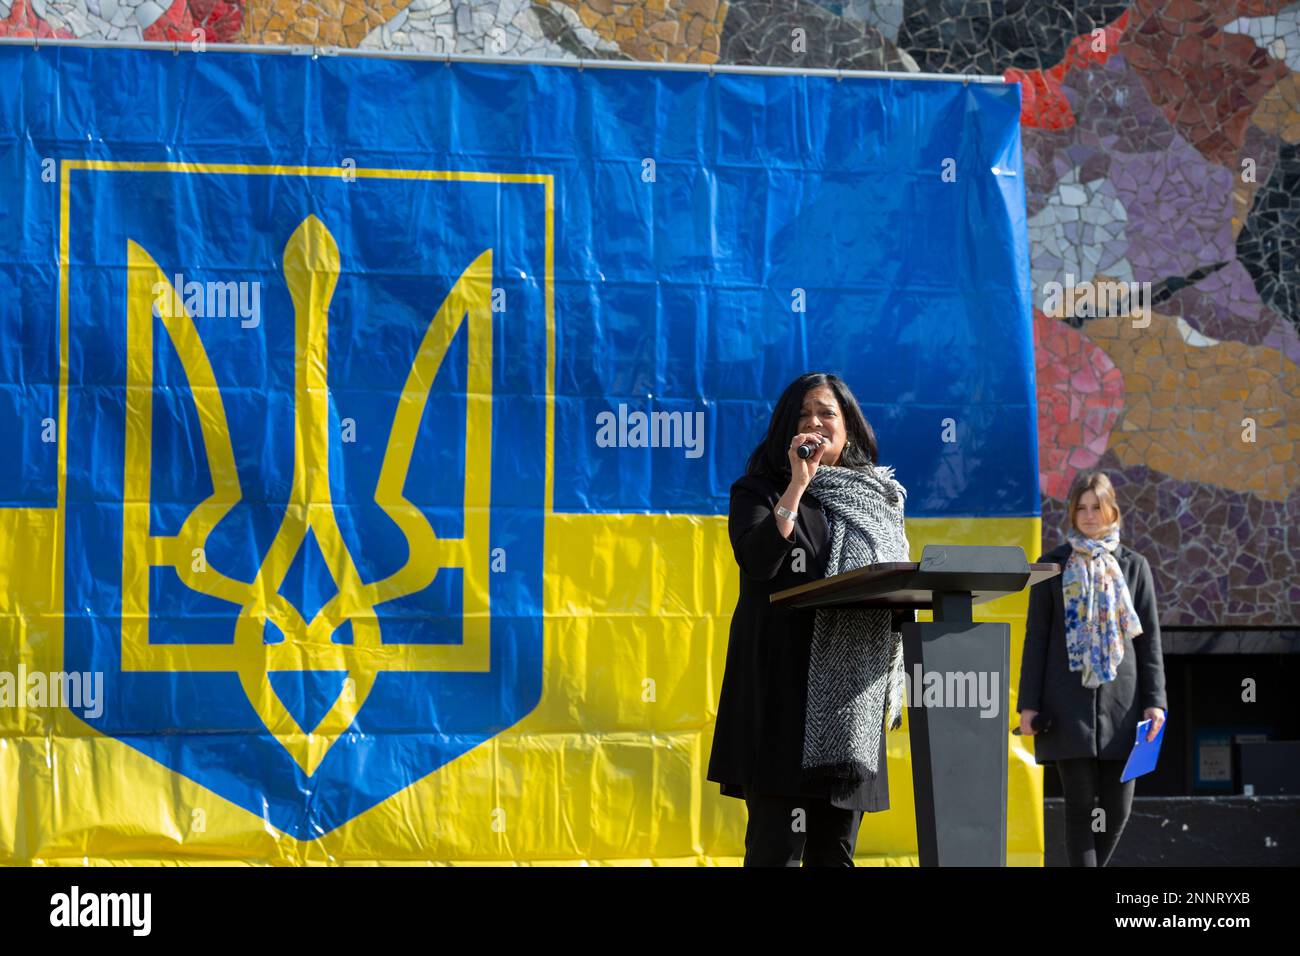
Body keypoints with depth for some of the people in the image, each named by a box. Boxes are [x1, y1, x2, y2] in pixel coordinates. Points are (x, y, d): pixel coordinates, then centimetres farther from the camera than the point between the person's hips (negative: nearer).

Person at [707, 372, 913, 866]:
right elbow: (757, 560, -14)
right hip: (784, 681, -4)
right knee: (778, 842, -10)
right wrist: (798, 484, -14)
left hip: (852, 690, 4)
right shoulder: (761, 491, 5)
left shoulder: (877, 498, 18)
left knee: (837, 846, 5)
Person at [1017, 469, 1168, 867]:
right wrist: (1028, 704, -1)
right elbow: (1036, 637, 6)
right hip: (1069, 700, -2)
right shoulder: (1053, 565, 7)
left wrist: (1154, 700, 0)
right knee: (1080, 803, -4)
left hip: (1120, 699, 2)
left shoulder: (1133, 565, 11)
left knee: (1118, 806, 0)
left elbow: (1149, 637, 9)